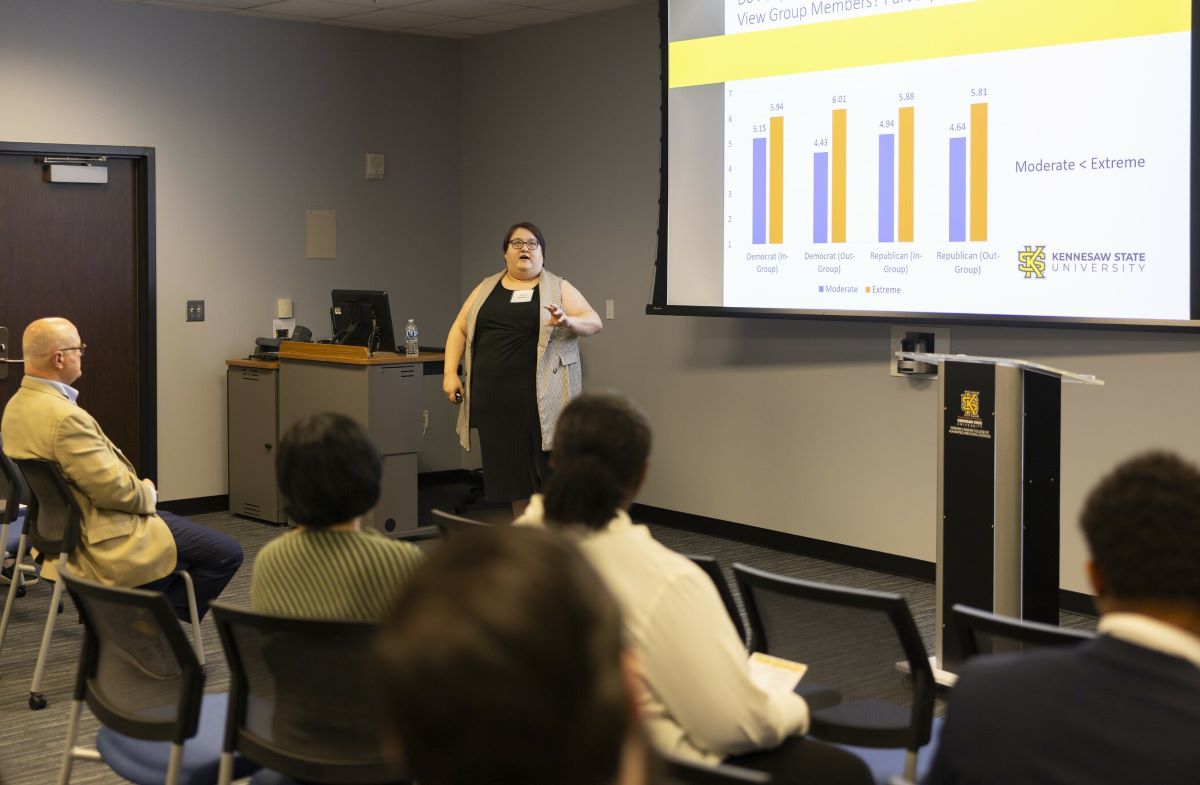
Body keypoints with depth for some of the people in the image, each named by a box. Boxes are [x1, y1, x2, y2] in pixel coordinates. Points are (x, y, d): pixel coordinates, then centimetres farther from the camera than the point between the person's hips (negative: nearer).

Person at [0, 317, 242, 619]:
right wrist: (148, 492, -5)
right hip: (105, 545, -11)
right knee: (227, 553, -6)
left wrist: (140, 490, 10)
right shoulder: (65, 417, -28)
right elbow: (113, 488, -26)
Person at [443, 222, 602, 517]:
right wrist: (450, 373, 1)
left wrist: (567, 321, -24)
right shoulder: (486, 288, 15)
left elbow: (594, 322, -3)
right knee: (511, 468, 7)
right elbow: (459, 329, 14)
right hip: (496, 398, 3)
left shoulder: (558, 289, 5)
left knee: (550, 469, -7)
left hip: (541, 396, -3)